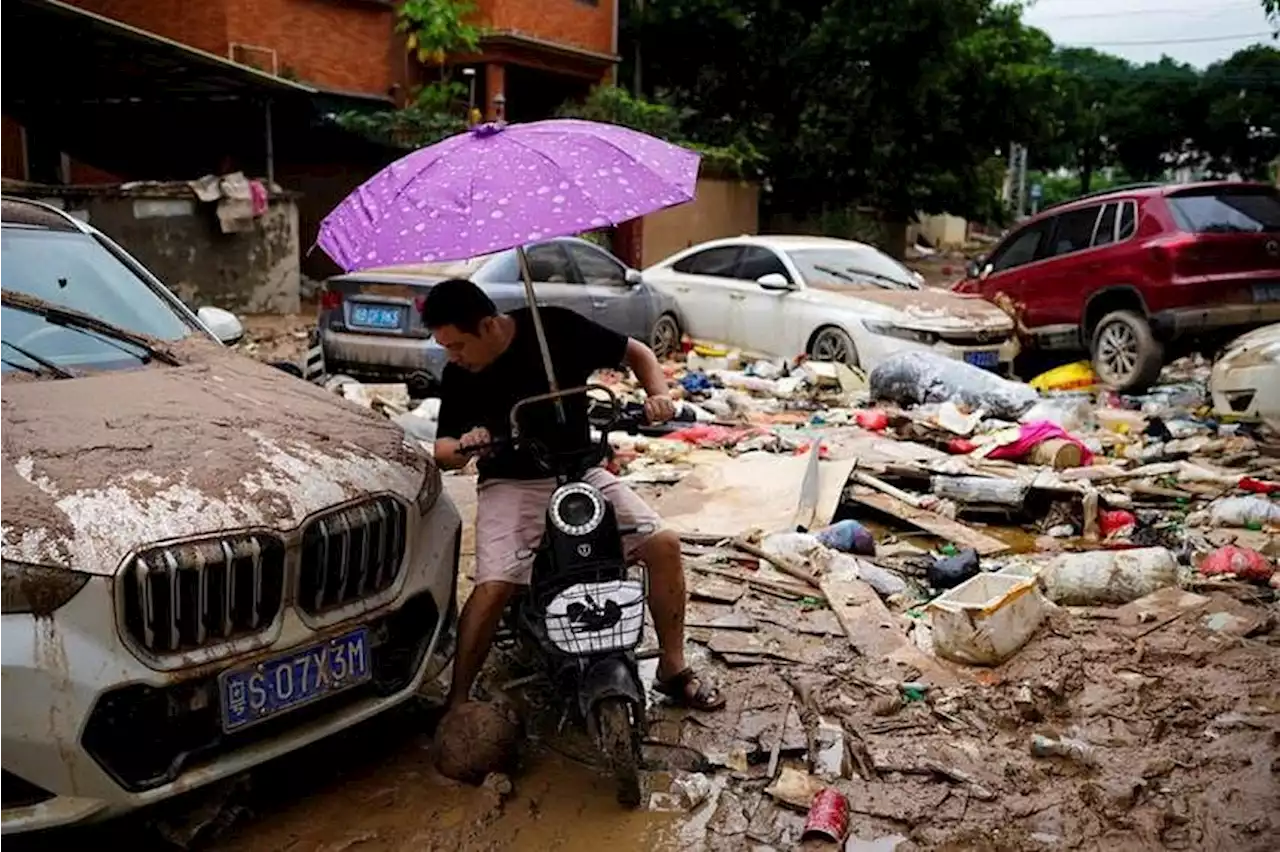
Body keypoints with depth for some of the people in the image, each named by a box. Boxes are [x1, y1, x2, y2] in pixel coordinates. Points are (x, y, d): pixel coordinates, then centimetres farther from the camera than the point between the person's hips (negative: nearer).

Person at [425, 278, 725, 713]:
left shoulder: (558, 329, -10)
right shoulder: (457, 377, -5)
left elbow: (635, 352, 0)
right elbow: (443, 451, 0)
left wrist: (659, 393, -18)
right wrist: (461, 447, -23)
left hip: (581, 471, 1)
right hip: (511, 485, -1)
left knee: (664, 544, -12)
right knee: (493, 587, -24)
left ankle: (673, 668, 6)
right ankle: (457, 702, -5)